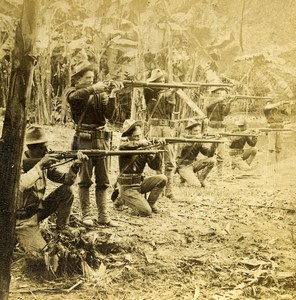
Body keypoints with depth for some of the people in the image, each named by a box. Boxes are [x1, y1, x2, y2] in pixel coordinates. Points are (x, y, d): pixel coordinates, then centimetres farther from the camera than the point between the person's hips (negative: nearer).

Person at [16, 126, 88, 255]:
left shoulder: (45, 162, -1)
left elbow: (66, 180, -4)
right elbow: (20, 185, -39)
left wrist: (75, 165, -22)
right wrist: (39, 165, -34)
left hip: (38, 208, 7)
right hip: (23, 217, -6)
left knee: (67, 191, -9)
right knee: (40, 251, -19)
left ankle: (62, 230, 2)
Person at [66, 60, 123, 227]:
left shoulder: (101, 93, 12)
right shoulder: (74, 92, 3)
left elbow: (109, 114, -2)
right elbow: (73, 97, -23)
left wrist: (112, 95, -15)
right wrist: (93, 88, -25)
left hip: (102, 140, 3)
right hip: (84, 140, -3)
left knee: (103, 181, 5)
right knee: (85, 180, 1)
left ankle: (103, 216, 10)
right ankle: (86, 215, 8)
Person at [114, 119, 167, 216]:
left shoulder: (144, 148, 3)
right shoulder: (125, 147, -12)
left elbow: (155, 166, -3)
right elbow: (123, 147, -39)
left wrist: (158, 152, -18)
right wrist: (139, 143, -39)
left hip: (140, 183, 6)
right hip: (127, 187, -6)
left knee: (162, 179, -14)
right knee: (146, 211, -17)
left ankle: (150, 203, 5)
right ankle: (123, 199, 8)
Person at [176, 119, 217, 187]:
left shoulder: (199, 141, 2)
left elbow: (209, 154, -4)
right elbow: (184, 148, -37)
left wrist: (214, 143, -19)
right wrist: (195, 138, -45)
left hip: (193, 164, 6)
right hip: (184, 166, -6)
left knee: (212, 160, -12)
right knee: (197, 185, -23)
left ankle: (200, 179, 0)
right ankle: (185, 178, 7)